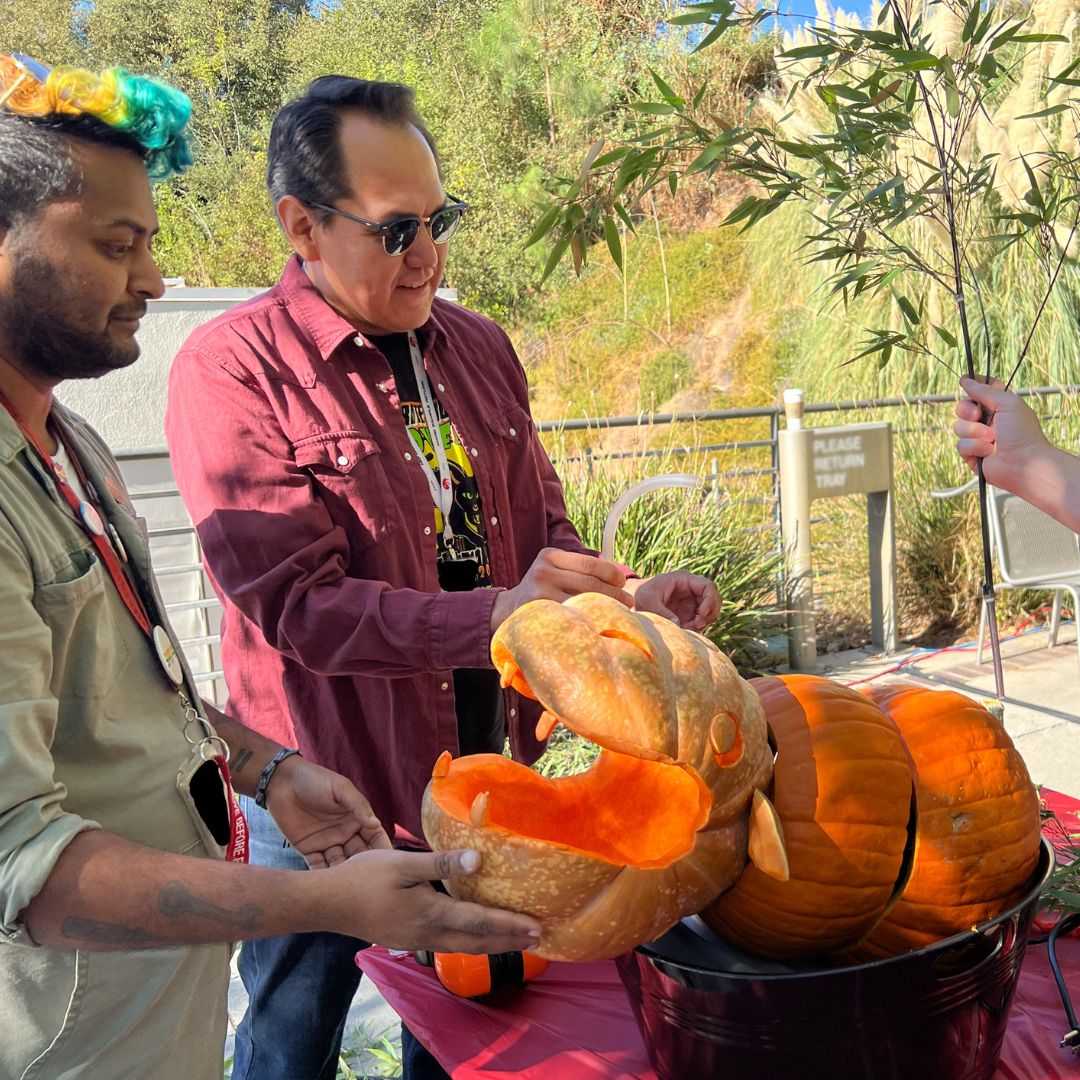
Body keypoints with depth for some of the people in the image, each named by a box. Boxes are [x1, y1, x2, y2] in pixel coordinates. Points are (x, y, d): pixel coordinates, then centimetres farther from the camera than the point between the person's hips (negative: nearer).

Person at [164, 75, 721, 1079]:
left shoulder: (479, 348, 4)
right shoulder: (231, 367, -16)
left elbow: (540, 527, 10)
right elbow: (298, 605, -22)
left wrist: (625, 602, -8)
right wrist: (496, 616, -32)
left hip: (483, 773, 5)